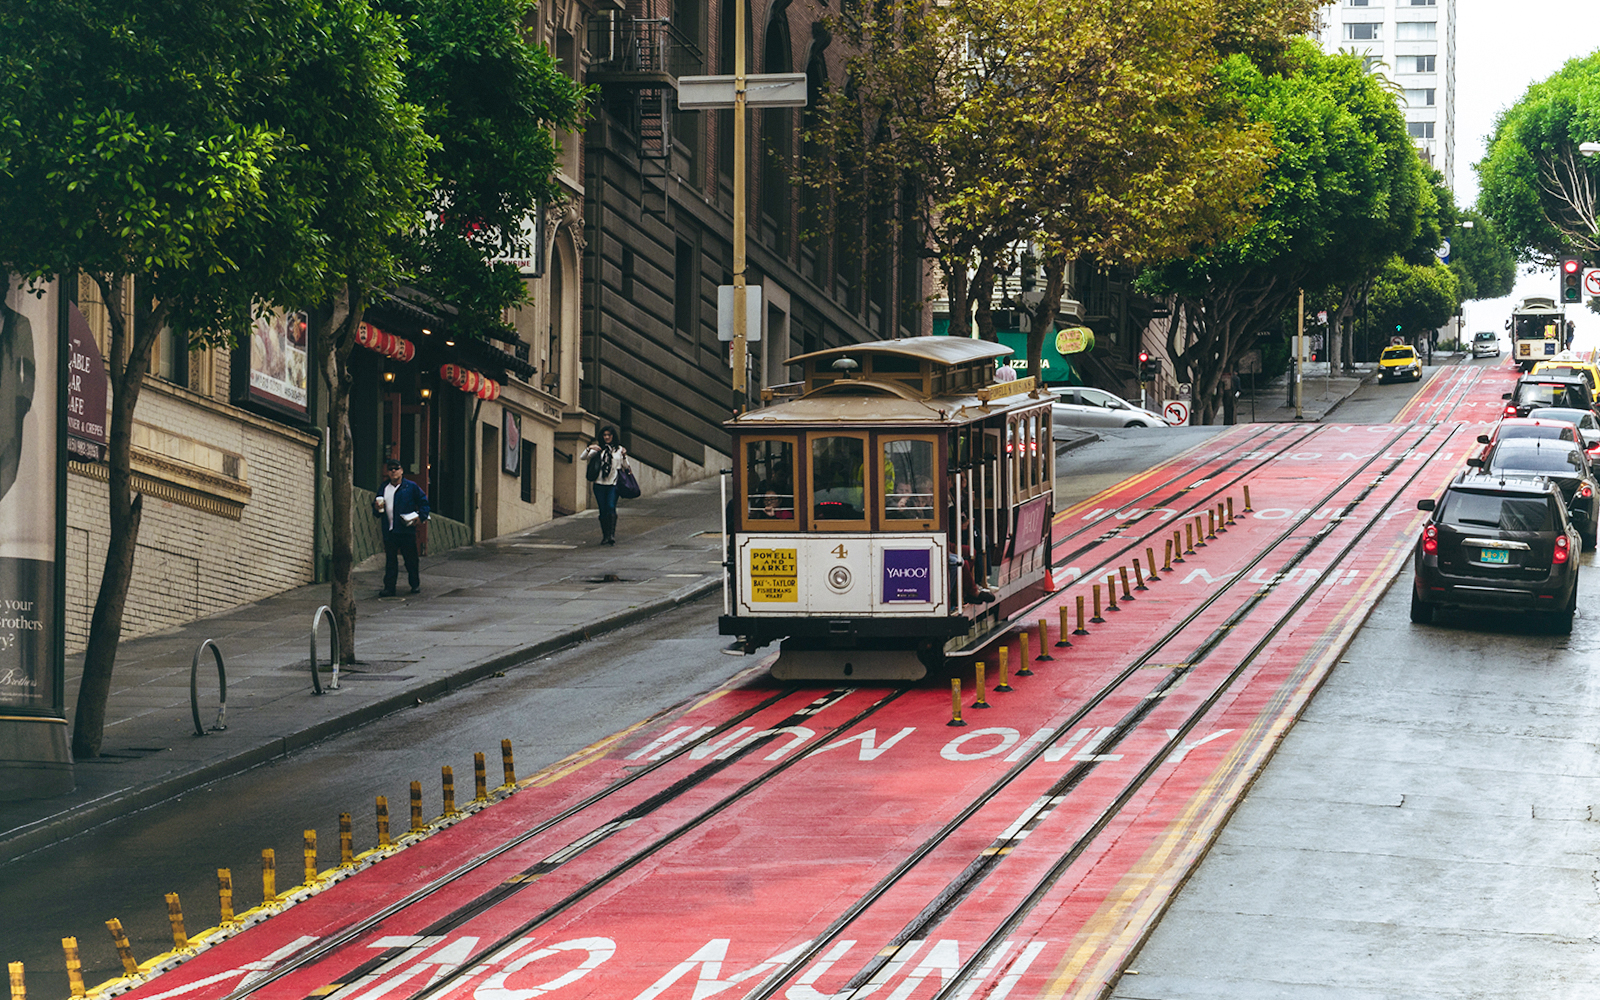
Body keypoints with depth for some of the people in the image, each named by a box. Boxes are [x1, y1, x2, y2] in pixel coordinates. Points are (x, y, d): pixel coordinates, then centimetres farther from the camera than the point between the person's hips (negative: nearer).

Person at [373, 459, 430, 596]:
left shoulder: (411, 487, 2)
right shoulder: (383, 489, 14)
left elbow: (424, 502, 7)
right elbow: (376, 508, 23)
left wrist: (421, 517, -6)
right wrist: (377, 509, -1)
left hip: (407, 529, -3)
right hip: (389, 531, 3)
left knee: (411, 559, 5)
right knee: (390, 560, 0)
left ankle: (415, 584, 20)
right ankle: (389, 587, 1)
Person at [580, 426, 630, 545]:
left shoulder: (619, 449, 9)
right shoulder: (598, 449, 11)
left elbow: (626, 466, 10)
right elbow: (582, 458, 6)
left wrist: (624, 456, -7)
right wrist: (589, 449, -11)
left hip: (613, 483, -2)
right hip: (600, 484, 2)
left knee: (611, 507, -17)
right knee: (603, 510, 2)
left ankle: (612, 535, -20)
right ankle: (605, 536, 10)